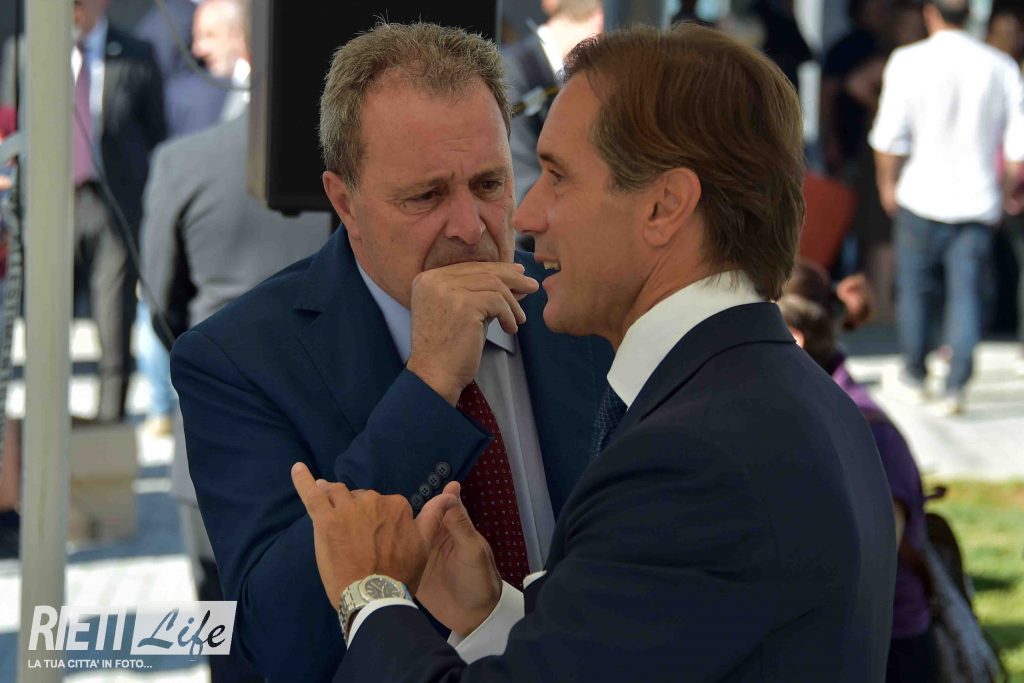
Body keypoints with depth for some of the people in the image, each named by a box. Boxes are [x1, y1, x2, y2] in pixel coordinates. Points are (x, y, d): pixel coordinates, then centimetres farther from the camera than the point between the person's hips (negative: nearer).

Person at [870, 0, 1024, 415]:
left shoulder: (909, 62, -8)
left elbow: (890, 137, -7)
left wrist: (887, 183, 9)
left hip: (922, 195, -1)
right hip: (978, 203, 1)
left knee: (915, 289, 14)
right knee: (967, 295, 3)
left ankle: (915, 376, 25)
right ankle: (956, 386, -4)